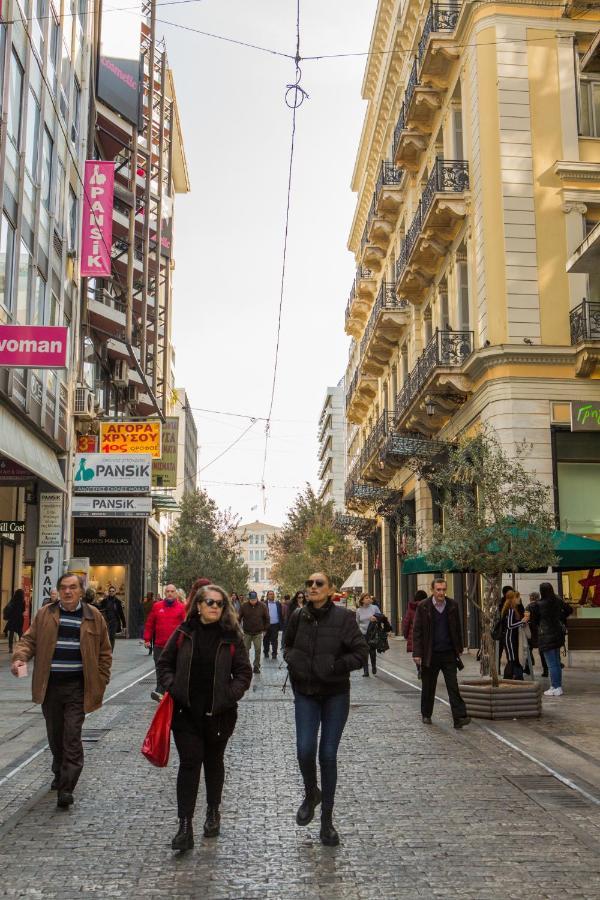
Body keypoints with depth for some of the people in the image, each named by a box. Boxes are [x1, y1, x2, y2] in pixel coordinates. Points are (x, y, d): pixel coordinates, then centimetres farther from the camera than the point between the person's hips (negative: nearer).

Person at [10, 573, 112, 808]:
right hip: (50, 686, 3)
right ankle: (60, 774, 36)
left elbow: (104, 652, 6)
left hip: (77, 687, -2)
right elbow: (29, 639, 5)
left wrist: (100, 681, 1)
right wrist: (20, 657, -16)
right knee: (55, 736, 15)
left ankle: (66, 788, -4)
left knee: (72, 737, -7)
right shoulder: (45, 614, 5)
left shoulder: (94, 617, 1)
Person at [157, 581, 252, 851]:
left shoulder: (231, 636, -2)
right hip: (186, 711, 0)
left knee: (214, 762, 16)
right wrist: (172, 687, -7)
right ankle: (185, 826, -3)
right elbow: (165, 663, 7)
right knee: (189, 763, -5)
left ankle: (213, 812, 35)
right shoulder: (183, 633, -1)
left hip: (219, 712, 1)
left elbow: (244, 671, 2)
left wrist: (231, 694, -11)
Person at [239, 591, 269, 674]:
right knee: (245, 650, 6)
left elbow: (267, 618, 4)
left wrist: (265, 629, 4)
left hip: (258, 633, 0)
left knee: (257, 650, 2)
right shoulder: (244, 606, -7)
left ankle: (256, 667, 12)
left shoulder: (262, 606, -6)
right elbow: (239, 618, 0)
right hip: (247, 633, 0)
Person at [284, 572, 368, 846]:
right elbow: (288, 644, 17)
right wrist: (292, 658, -4)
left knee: (328, 756, 2)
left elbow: (361, 653, -11)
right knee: (305, 750, -10)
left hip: (335, 694, -2)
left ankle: (327, 820, 18)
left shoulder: (342, 617, -12)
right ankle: (311, 795, 23)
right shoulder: (298, 616, -1)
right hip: (305, 693, 2)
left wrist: (334, 665, -20)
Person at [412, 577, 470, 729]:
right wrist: (417, 653, -9)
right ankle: (426, 715, 27)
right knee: (428, 687, 10)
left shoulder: (452, 605, 3)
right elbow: (417, 631, -4)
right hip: (430, 654, -1)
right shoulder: (423, 607, -5)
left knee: (453, 686, -5)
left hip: (449, 653, 1)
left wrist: (459, 649, 12)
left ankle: (459, 717, -8)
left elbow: (457, 628, 11)